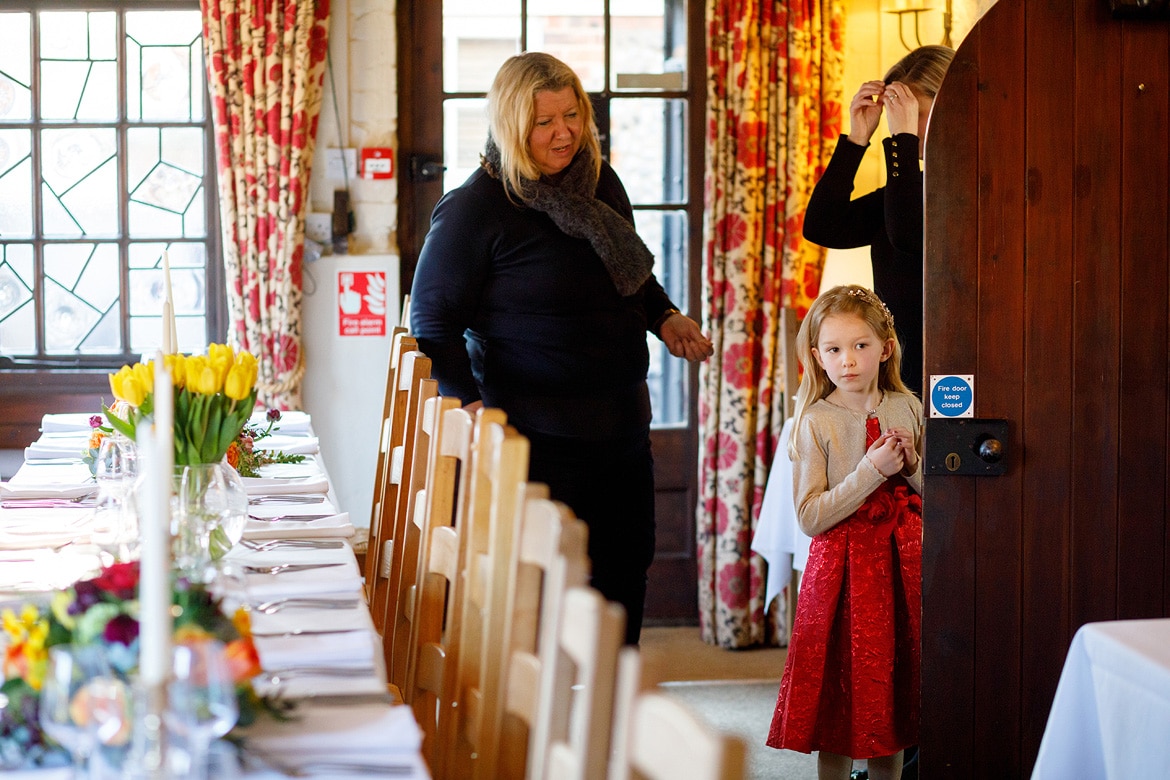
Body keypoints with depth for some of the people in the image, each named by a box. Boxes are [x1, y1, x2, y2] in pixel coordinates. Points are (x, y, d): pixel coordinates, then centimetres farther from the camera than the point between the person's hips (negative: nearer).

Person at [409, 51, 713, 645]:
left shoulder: (601, 183, 9)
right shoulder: (473, 209, -11)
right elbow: (433, 323, -9)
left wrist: (665, 318, 7)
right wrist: (470, 404, -22)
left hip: (623, 432, 7)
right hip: (540, 442, -7)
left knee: (624, 576, 14)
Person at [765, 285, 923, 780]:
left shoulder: (907, 409, 5)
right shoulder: (815, 422, -7)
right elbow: (810, 517, -13)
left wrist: (913, 466, -8)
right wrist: (873, 471, -17)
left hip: (901, 561, 4)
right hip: (842, 567, -4)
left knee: (893, 685, 9)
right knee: (842, 696, 0)